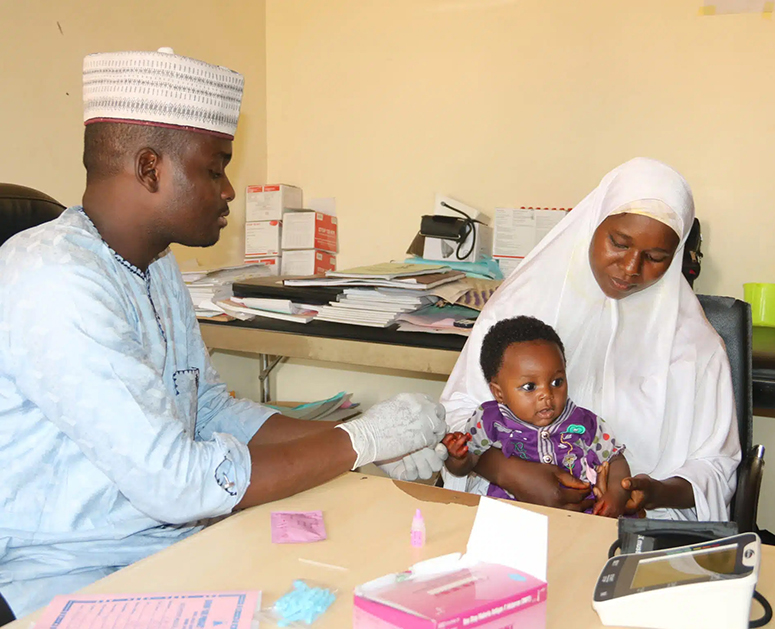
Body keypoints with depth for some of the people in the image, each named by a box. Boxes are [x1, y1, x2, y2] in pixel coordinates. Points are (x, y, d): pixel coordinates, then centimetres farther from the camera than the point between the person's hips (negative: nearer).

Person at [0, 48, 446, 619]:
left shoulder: (157, 266, 9)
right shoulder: (55, 282, -23)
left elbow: (210, 410, 12)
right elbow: (178, 482, -26)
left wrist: (379, 444, 1)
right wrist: (359, 442, -16)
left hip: (177, 544, 8)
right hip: (74, 577, -8)